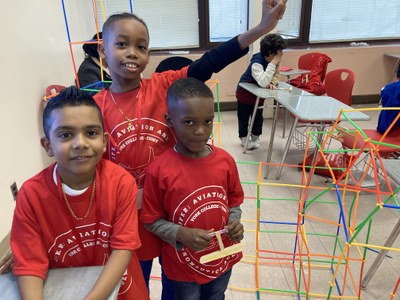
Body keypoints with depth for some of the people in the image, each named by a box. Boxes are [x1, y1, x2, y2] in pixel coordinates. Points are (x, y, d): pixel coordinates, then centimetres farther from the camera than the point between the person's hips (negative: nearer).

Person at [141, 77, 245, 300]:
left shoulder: (225, 161, -12)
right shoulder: (160, 169, -23)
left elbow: (234, 200, 3)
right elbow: (152, 220, -13)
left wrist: (234, 222, -16)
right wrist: (182, 234, -27)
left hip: (223, 257, 4)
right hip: (184, 263, -3)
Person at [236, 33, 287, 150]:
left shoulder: (275, 61, -13)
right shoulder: (257, 62, -35)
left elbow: (276, 76, -4)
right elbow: (263, 82, -46)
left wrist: (272, 83, -28)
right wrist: (273, 64, -44)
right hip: (245, 91, -6)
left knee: (258, 116, 12)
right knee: (244, 117, 7)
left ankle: (255, 137, 29)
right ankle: (244, 138, 24)